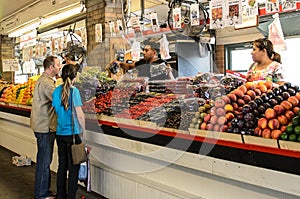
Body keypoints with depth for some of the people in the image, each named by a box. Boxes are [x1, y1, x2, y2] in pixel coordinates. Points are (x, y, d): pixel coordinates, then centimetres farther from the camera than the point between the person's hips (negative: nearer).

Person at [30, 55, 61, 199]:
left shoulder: (43, 80, 16)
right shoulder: (46, 82, -19)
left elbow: (55, 99, 13)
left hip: (42, 126, 11)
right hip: (45, 127, -11)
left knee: (45, 160, 18)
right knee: (44, 161, -1)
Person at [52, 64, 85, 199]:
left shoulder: (56, 91, 4)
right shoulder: (74, 91, -13)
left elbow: (56, 110, 11)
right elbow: (79, 114, -14)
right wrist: (85, 131, -5)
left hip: (60, 133, 6)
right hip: (73, 133, -6)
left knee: (62, 166, 15)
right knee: (73, 168, 4)